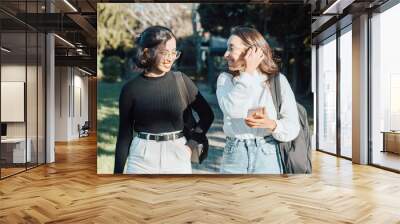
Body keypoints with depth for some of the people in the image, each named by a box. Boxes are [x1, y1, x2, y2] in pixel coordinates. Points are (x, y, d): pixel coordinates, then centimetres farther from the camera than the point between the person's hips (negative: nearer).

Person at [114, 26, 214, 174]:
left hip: (177, 157, 1)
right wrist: (118, 171, 5)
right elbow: (124, 135, 3)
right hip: (142, 159, 0)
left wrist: (191, 144, -2)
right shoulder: (131, 89, -2)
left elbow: (207, 115, 7)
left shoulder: (181, 81, -2)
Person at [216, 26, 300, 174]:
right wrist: (247, 72, -14)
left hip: (267, 157, 0)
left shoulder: (278, 80, -2)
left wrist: (271, 124, -23)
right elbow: (231, 110, -19)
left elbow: (293, 127, -4)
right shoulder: (225, 79, 2)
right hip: (234, 156, 1)